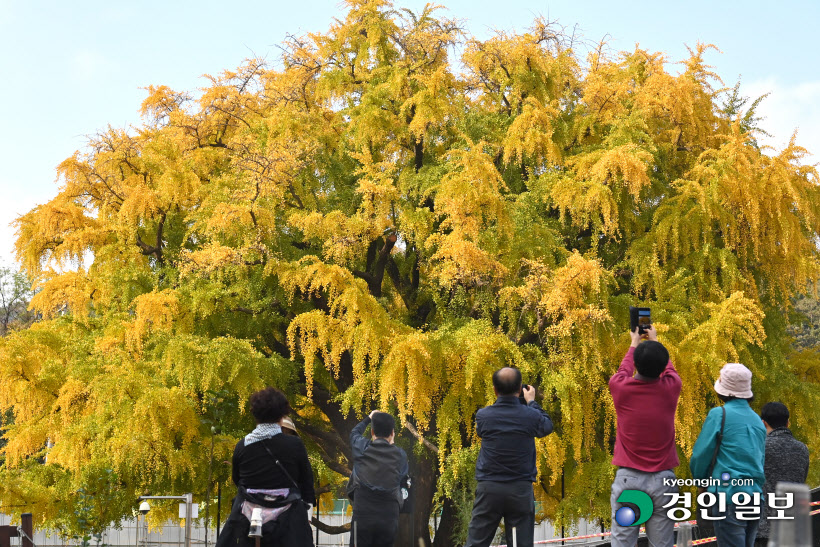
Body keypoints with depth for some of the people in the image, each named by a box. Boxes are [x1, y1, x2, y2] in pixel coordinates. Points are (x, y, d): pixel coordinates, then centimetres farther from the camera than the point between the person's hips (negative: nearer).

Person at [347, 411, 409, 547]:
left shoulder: (362, 448, 1)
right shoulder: (400, 455, 0)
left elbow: (355, 433, 22)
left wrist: (368, 418, 41)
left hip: (363, 516, -1)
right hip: (389, 518, 1)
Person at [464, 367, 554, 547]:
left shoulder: (483, 416, -6)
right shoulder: (530, 416, -8)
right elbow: (547, 427, 15)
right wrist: (532, 402, 27)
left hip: (489, 488, 0)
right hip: (521, 490, 0)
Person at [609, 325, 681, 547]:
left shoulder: (620, 387, -5)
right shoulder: (670, 387, -3)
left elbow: (624, 370, 20)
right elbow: (669, 368, 21)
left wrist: (634, 343, 37)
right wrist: (654, 341, 37)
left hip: (628, 478, 0)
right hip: (662, 479, 0)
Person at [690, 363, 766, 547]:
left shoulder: (719, 414, -6)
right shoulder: (757, 420, 14)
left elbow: (700, 454, -3)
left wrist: (700, 480, 14)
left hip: (729, 496, -7)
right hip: (755, 495, 7)